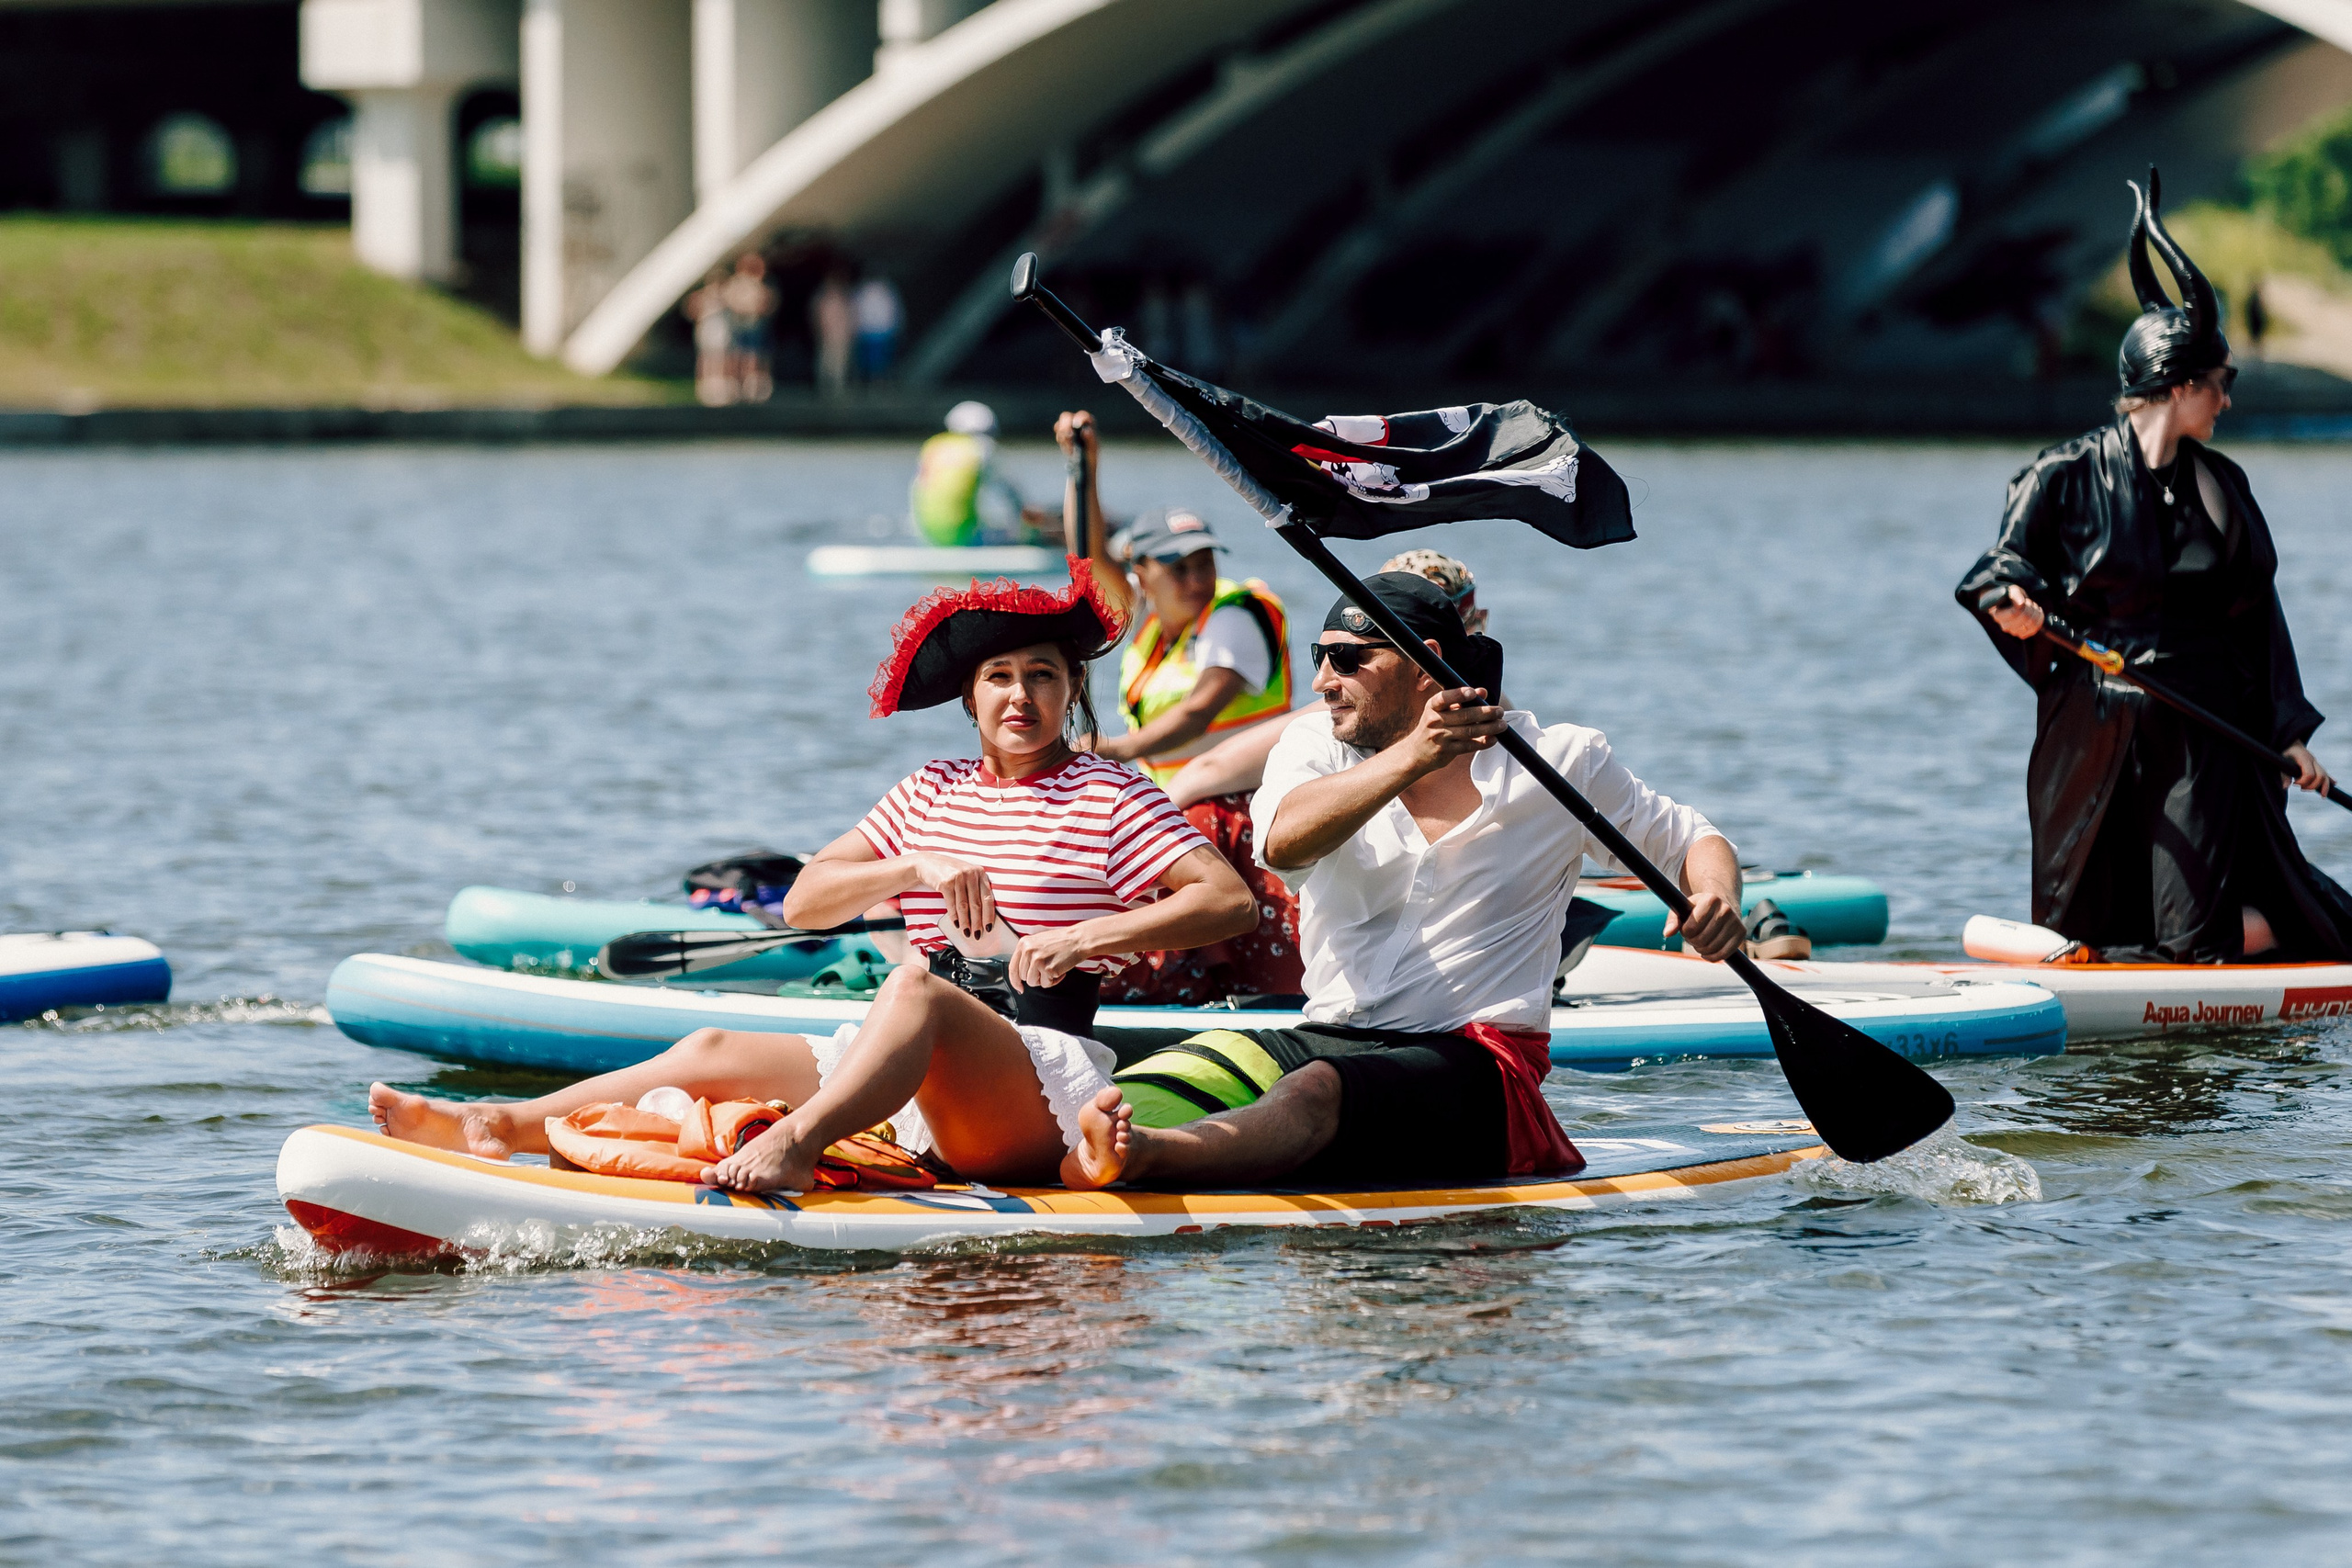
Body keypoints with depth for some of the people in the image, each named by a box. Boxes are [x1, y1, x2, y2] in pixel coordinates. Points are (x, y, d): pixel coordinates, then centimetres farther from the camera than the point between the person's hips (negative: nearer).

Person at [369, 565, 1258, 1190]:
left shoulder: (1109, 797, 3)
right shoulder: (933, 792, 18)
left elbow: (1231, 899, -9)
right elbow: (804, 903, 9)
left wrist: (1091, 936, -20)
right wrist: (915, 868, -9)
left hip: (1046, 1084, -6)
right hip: (918, 1087, 6)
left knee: (915, 990, -36)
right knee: (716, 1054, -6)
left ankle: (796, 1146, -59)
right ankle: (497, 1128, -19)